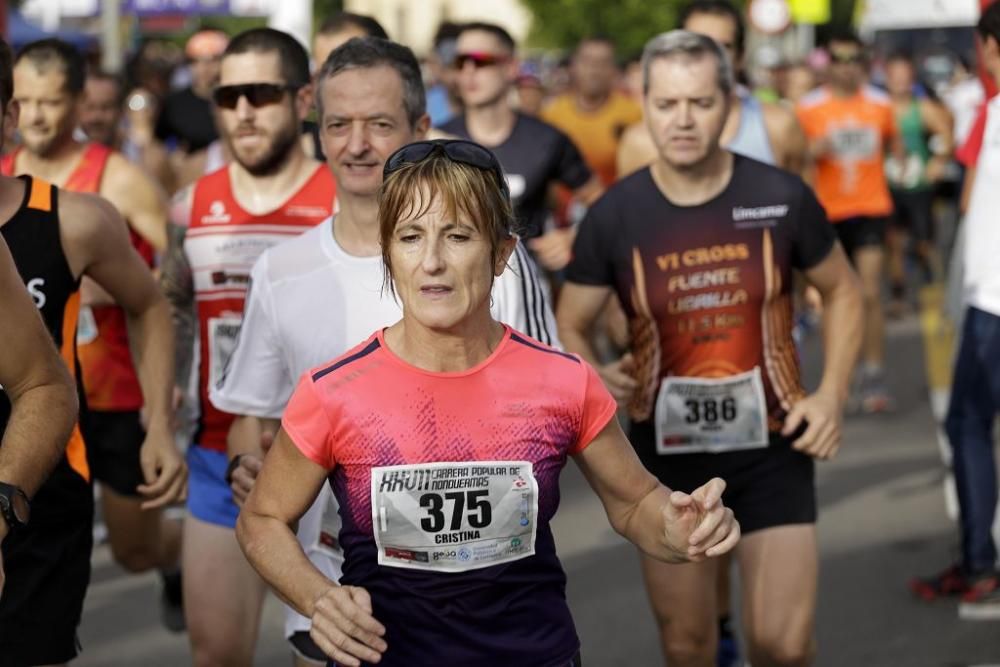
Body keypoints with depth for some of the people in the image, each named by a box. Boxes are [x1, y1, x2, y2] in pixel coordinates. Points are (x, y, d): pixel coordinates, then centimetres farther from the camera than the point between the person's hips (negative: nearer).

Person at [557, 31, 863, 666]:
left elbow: (843, 291, 7)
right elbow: (569, 328, 3)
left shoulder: (782, 198, -8)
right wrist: (592, 377, -19)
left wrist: (832, 394, -5)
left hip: (773, 446, -1)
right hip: (668, 453, 1)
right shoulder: (615, 216, -8)